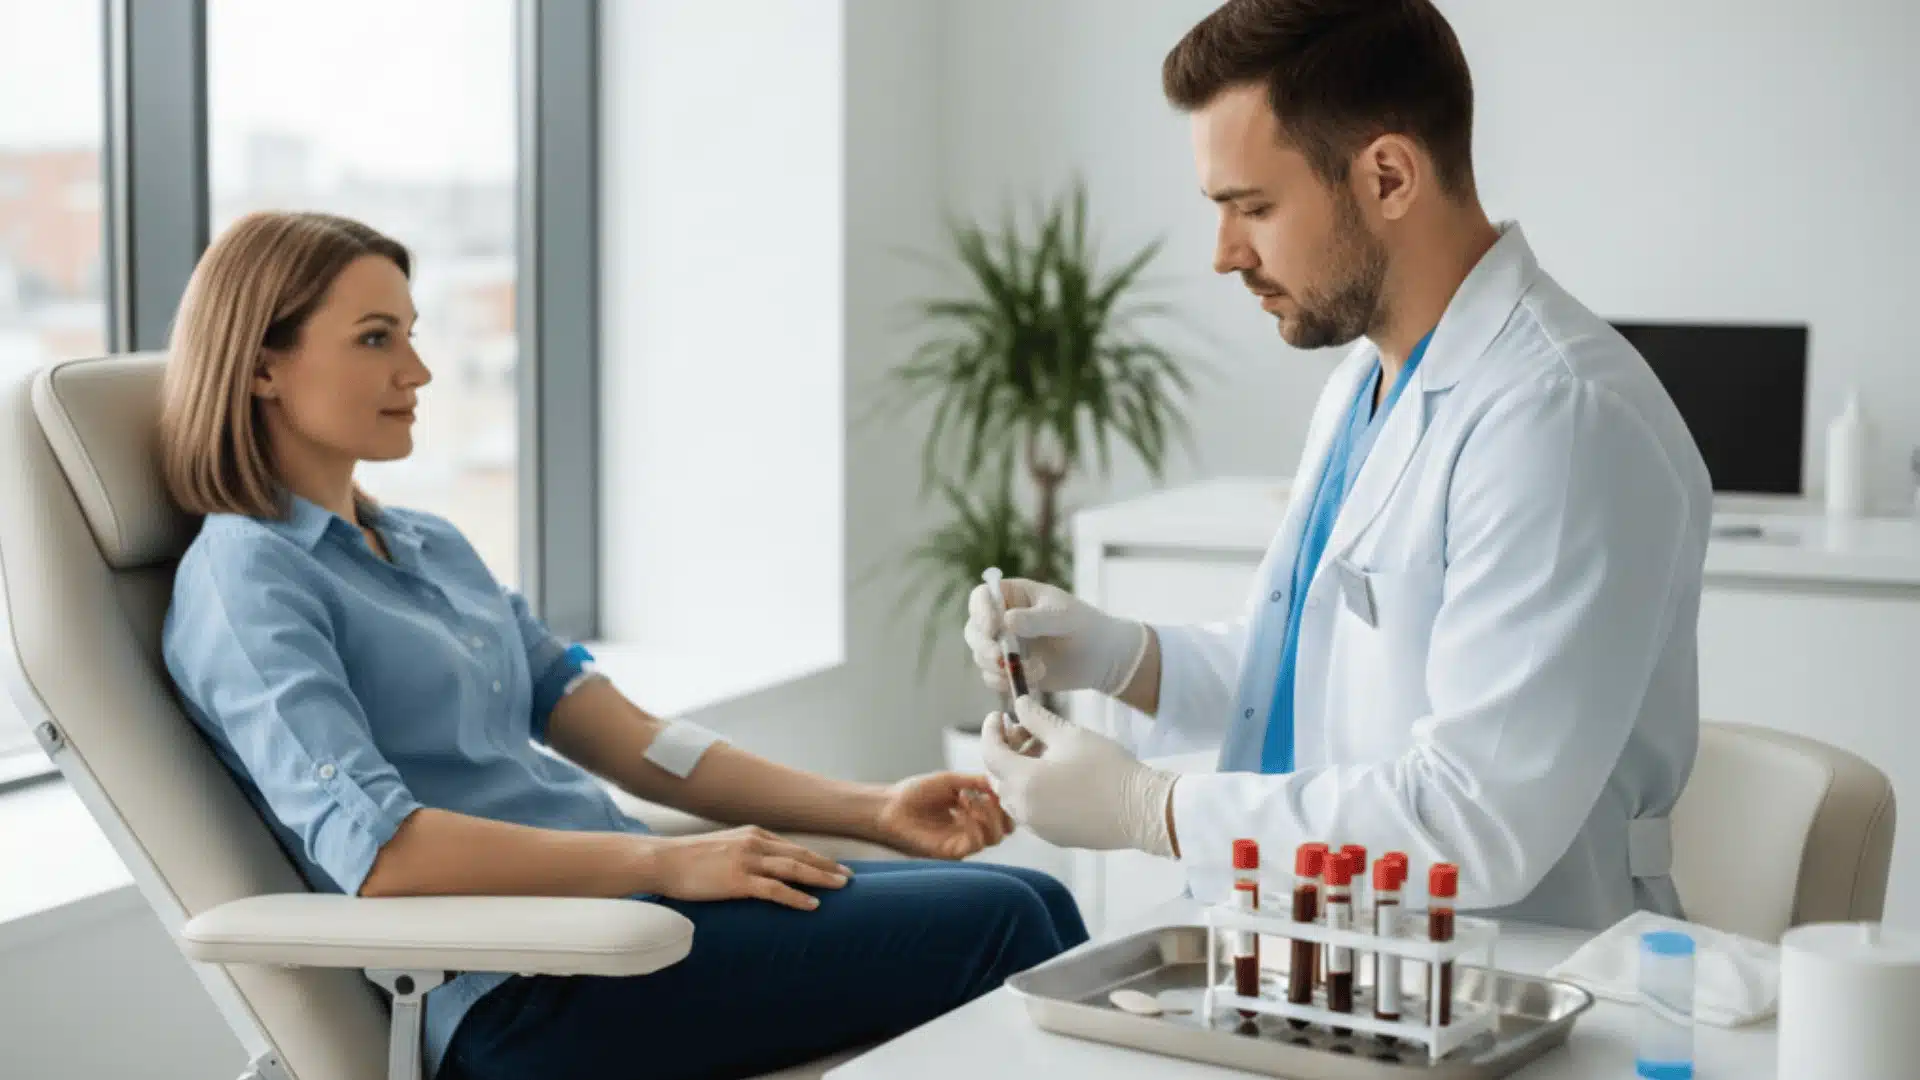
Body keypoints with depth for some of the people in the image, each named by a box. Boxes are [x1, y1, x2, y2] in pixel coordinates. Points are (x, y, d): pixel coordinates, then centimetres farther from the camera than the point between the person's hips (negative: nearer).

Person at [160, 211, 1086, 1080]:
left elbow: (624, 738, 17)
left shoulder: (433, 547, 20)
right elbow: (373, 850, -20)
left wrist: (870, 810, 7)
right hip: (528, 997, -8)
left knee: (1034, 904, -7)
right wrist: (665, 861, -20)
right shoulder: (243, 580, -7)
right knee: (992, 927, -16)